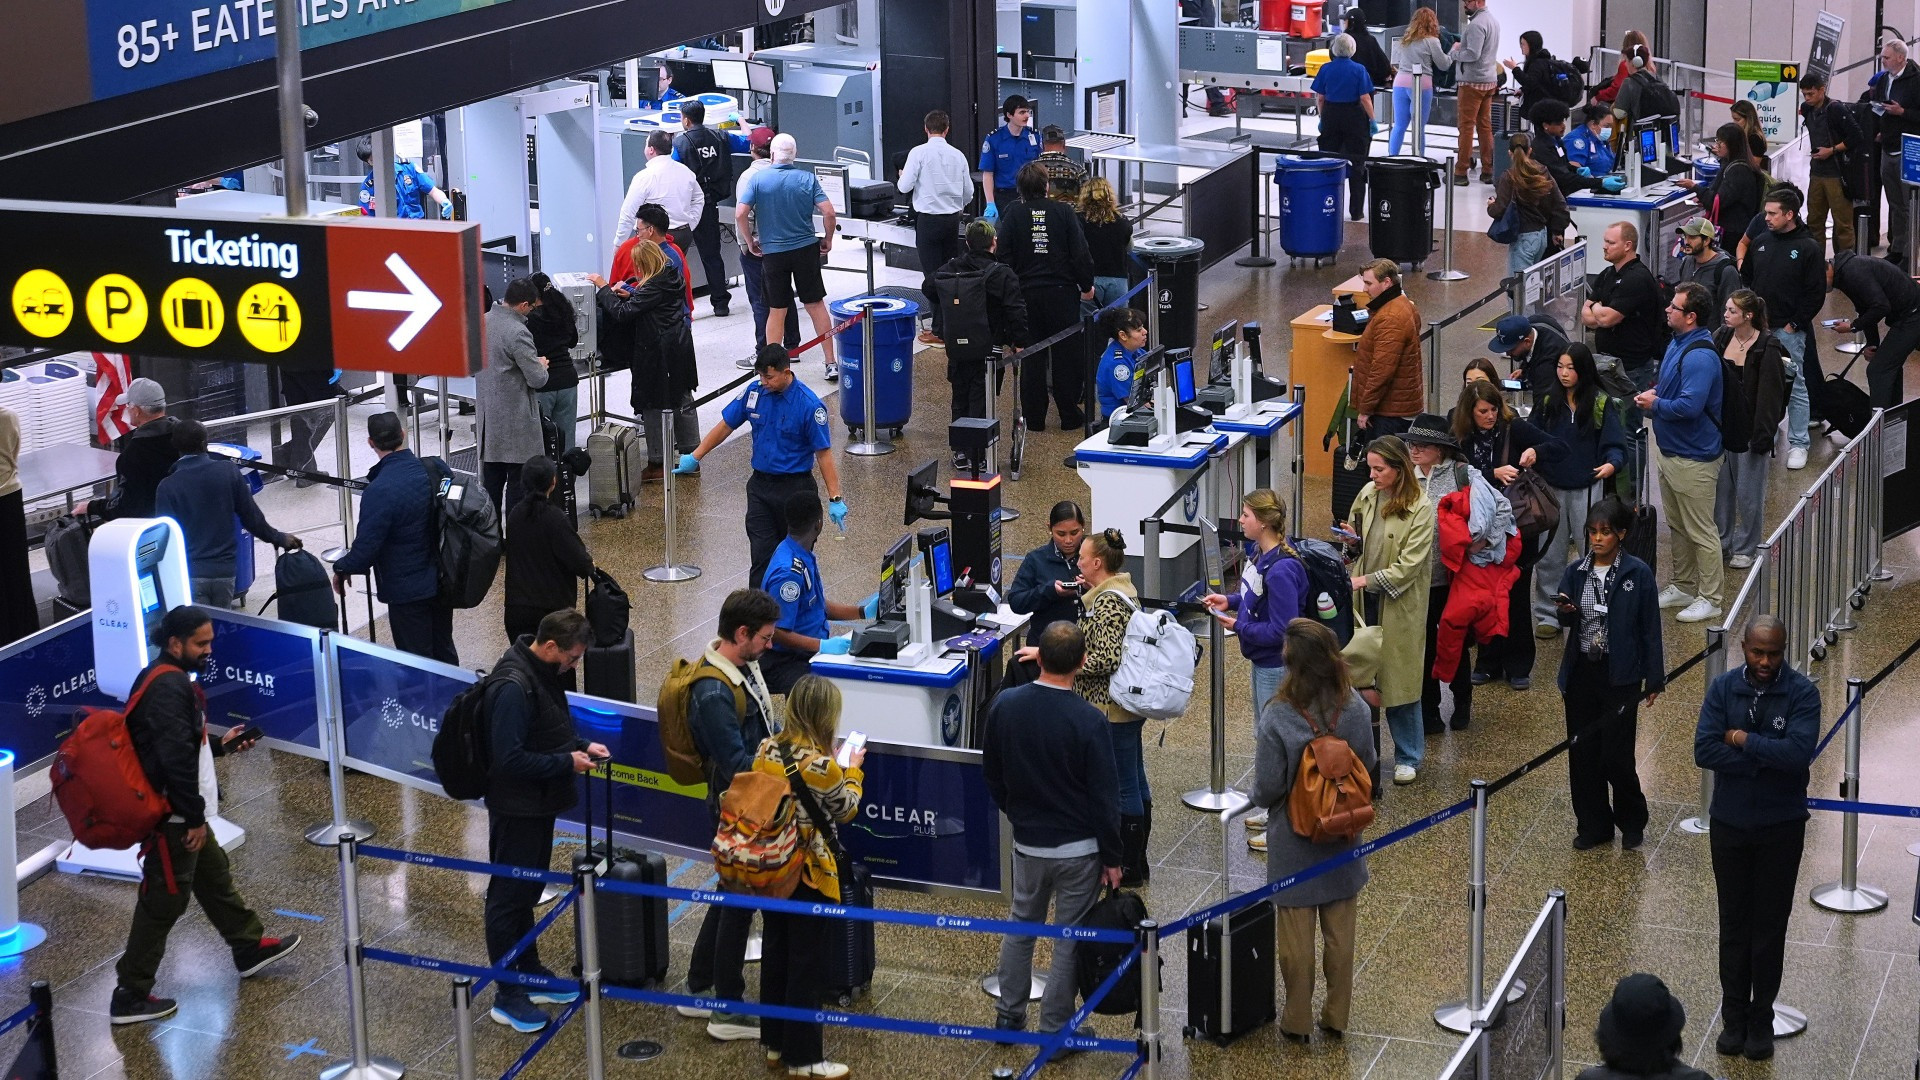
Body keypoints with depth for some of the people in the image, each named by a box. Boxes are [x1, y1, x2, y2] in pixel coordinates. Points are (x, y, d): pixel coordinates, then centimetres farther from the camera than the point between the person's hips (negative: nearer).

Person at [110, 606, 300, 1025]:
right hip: (170, 815, -11)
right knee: (163, 902, -2)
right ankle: (130, 996, 5)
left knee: (214, 875, 25)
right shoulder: (169, 688, -24)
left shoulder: (168, 679, 9)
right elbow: (176, 758, -27)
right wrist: (194, 818, -22)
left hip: (178, 811, 11)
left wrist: (220, 745, 10)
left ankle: (250, 947, 43)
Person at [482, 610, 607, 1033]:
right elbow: (511, 758, -29)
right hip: (516, 808, -10)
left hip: (539, 805, 10)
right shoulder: (513, 687, -27)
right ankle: (507, 996, 11)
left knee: (527, 891, 21)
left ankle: (531, 975, 35)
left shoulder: (544, 672, 4)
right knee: (509, 897, 2)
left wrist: (581, 746, 2)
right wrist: (567, 762, -21)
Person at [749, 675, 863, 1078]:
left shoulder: (766, 749, -5)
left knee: (774, 953, 18)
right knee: (806, 965, 4)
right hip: (811, 877, -7)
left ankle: (774, 1043, 30)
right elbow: (846, 811, -8)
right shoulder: (821, 765, -24)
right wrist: (853, 769, 8)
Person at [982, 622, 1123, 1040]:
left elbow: (991, 774, 5)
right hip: (1079, 848, -4)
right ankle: (1054, 1030, 16)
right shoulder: (1088, 722, -22)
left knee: (1021, 924, 22)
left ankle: (1009, 1016, 31)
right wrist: (1111, 857, -3)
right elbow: (1104, 797, -15)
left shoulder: (1004, 706, -9)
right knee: (1070, 940, 9)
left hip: (1027, 842, 4)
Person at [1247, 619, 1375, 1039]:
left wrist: (1254, 798, 4)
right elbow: (1368, 765, 1)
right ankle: (1336, 1016, 28)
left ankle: (1297, 1020, 24)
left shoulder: (1277, 717, -26)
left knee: (1296, 936, 12)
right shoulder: (1356, 708, -13)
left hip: (1294, 838, -3)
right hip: (1342, 835, 4)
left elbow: (1269, 787, -19)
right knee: (1340, 933, 17)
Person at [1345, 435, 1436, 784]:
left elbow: (1409, 566, -18)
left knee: (1399, 679, 3)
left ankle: (1408, 757, 16)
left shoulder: (1420, 508, -16)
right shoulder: (1367, 494, 1)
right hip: (1364, 599, 5)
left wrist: (1367, 580, -22)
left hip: (1399, 605, -5)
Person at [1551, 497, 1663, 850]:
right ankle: (1593, 826, 22)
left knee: (1616, 755, -4)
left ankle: (1632, 821, 20)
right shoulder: (1575, 572, 3)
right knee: (1583, 754, 8)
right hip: (1582, 673, 4)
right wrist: (1565, 611, -19)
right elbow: (1564, 620, 6)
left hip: (1620, 676, -4)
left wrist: (1654, 679, -3)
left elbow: (1650, 629, -3)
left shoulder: (1638, 574, -7)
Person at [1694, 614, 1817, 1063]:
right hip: (1729, 824, 2)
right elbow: (1704, 750, -17)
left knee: (1770, 925, 8)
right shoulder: (1723, 689, -6)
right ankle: (1734, 1017, 22)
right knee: (1734, 924, 11)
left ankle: (1761, 1020, 20)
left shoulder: (1802, 693, -12)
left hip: (1781, 827, -2)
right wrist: (1767, 759, -21)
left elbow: (1799, 753, -26)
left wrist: (1743, 740, -18)